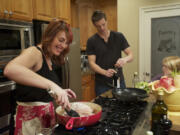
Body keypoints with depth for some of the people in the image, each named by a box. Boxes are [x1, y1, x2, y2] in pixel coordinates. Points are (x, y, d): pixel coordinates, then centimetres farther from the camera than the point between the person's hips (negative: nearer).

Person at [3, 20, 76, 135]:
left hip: (48, 113, 8)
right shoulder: (35, 52, -17)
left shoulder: (51, 60, 8)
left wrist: (60, 92, 1)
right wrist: (51, 85, -44)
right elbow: (10, 70, -39)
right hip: (31, 117, -8)